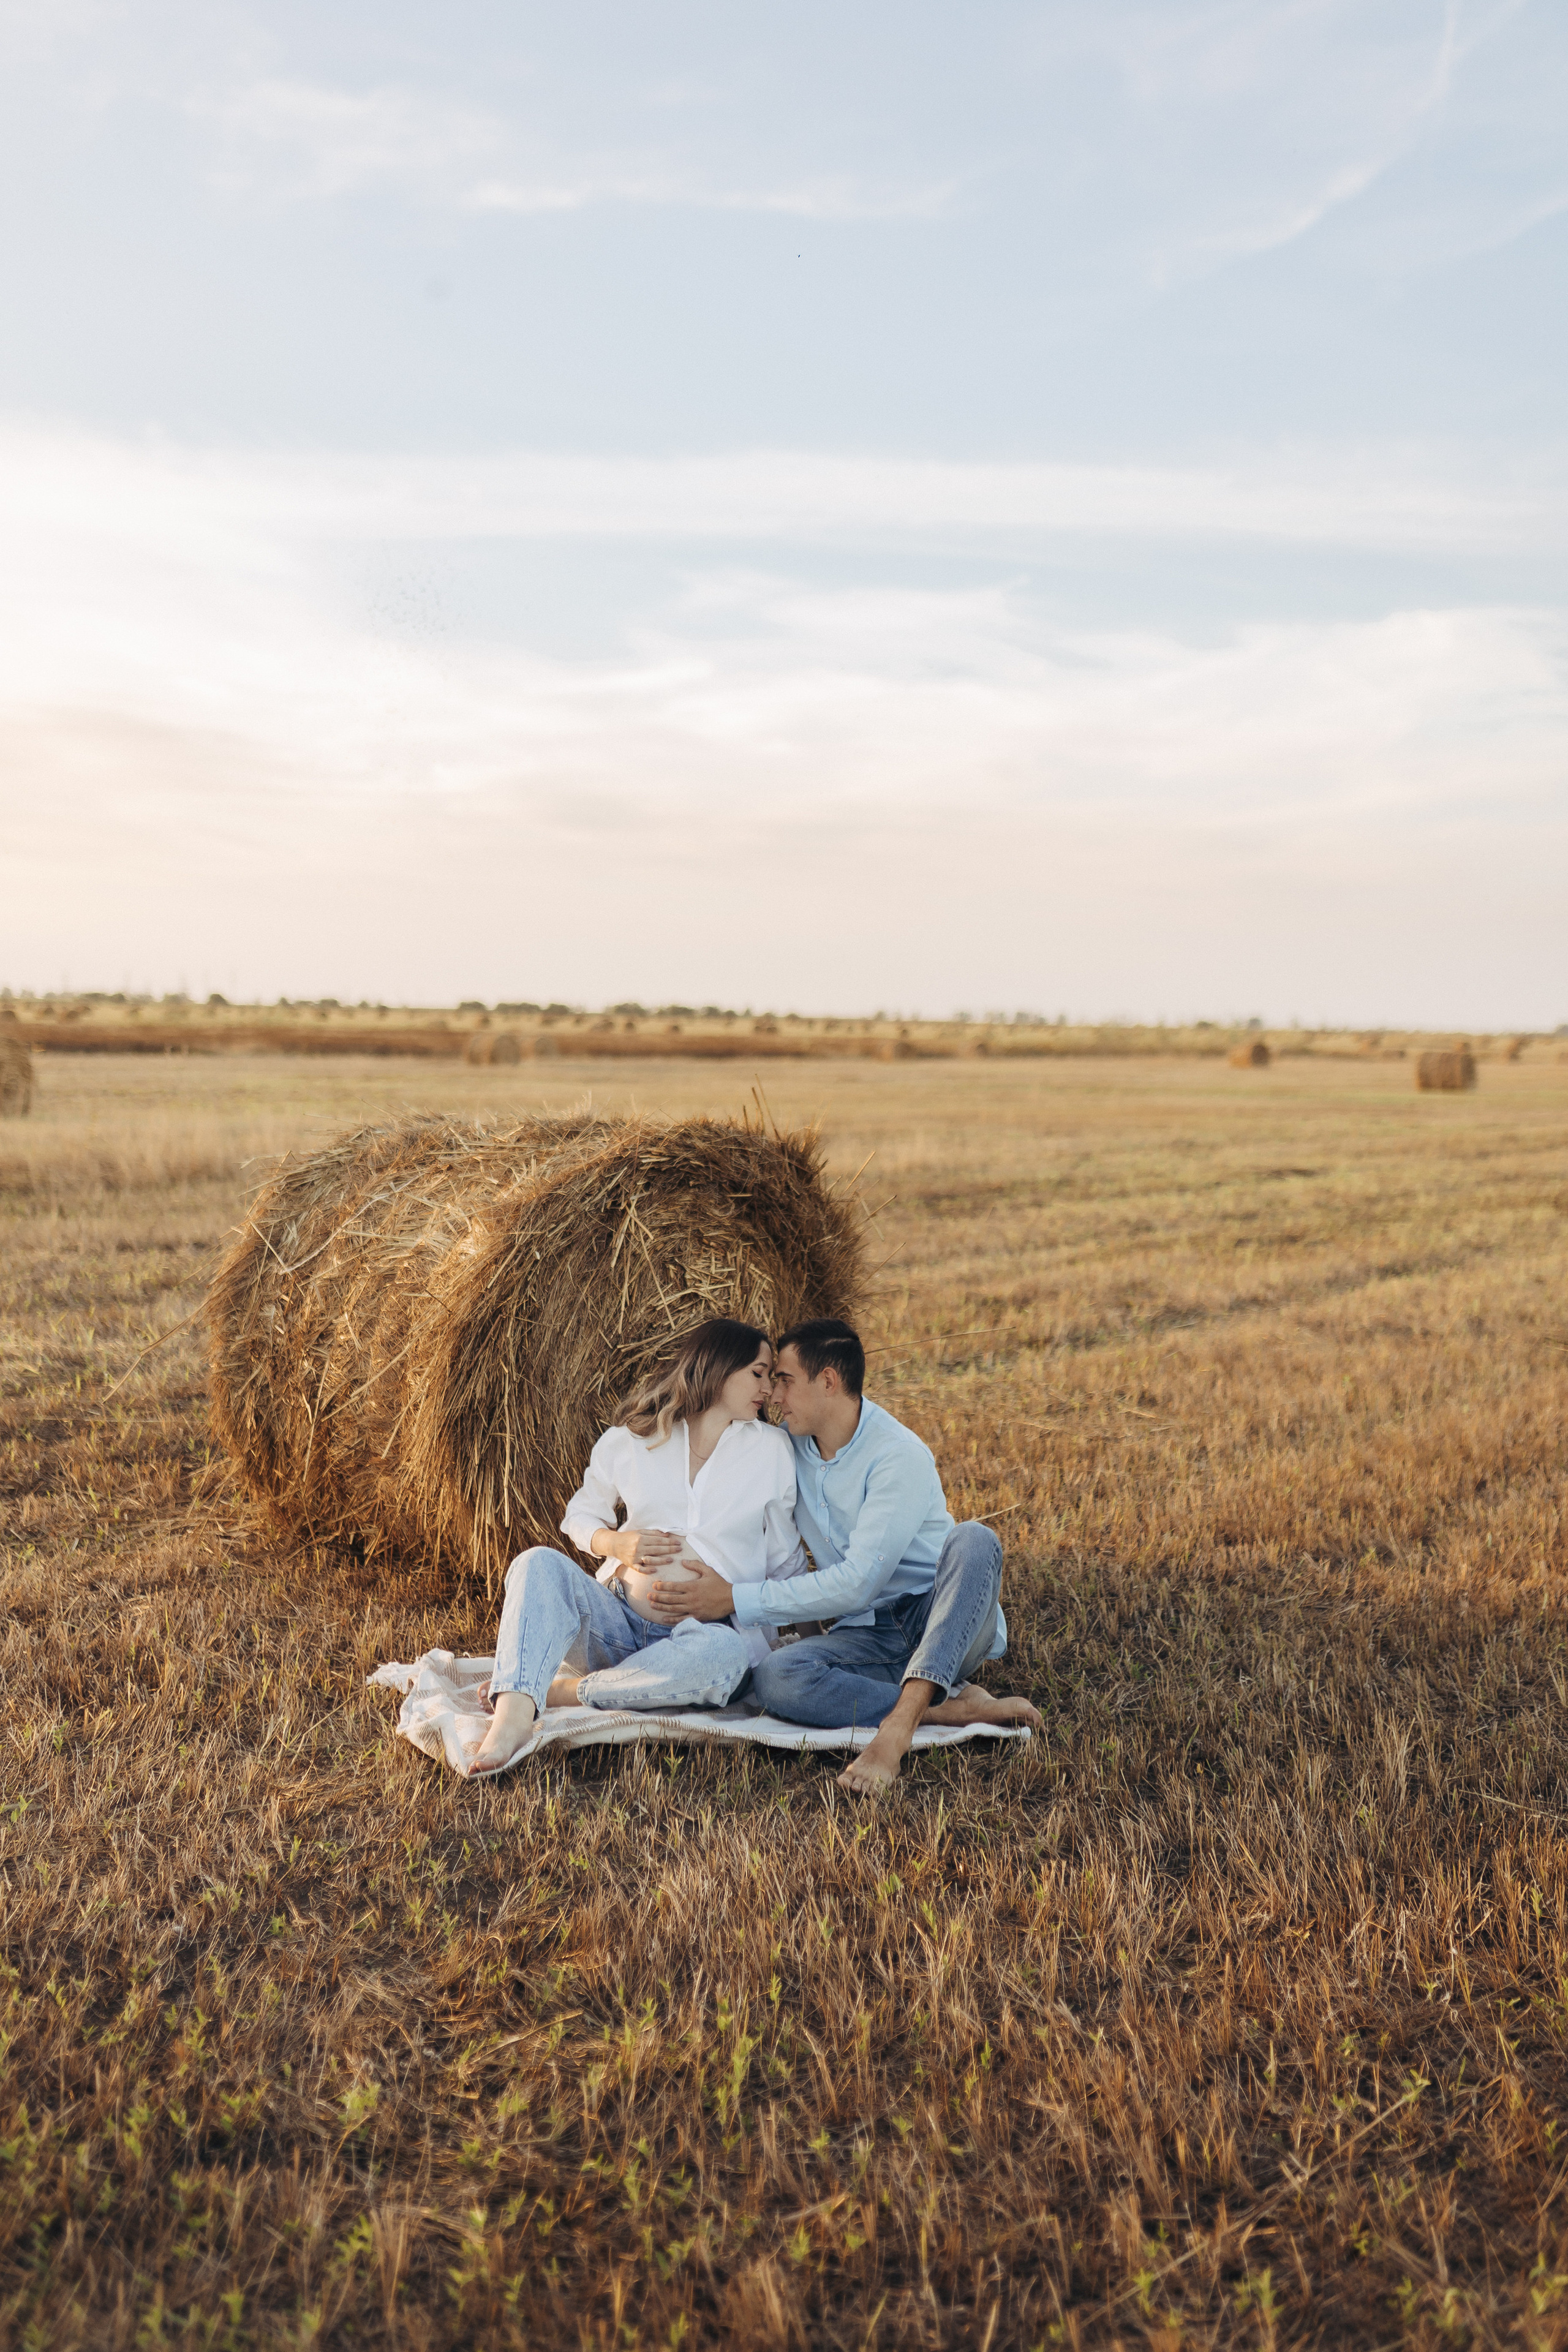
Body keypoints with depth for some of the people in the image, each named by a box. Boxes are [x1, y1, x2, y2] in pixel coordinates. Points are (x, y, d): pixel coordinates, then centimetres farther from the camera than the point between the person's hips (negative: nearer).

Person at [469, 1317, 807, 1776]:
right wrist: (615, 1543, -4)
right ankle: (513, 1713, -44)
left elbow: (787, 1563, 11)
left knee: (725, 1654, -38)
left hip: (706, 1630, -1)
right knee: (539, 1563, -25)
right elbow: (581, 1514, 17)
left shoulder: (771, 1449, 7)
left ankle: (557, 1691, -29)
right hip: (617, 1623, 1)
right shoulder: (629, 1441, 7)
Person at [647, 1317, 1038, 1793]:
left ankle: (900, 1723, -44)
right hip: (867, 1634, 5)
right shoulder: (790, 1447, 5)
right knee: (773, 1677, -27)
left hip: (945, 1626, -4)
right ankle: (950, 1707, -25)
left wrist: (735, 1600, -21)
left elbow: (858, 1582, -23)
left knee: (973, 1540, -36)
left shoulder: (899, 1455, -18)